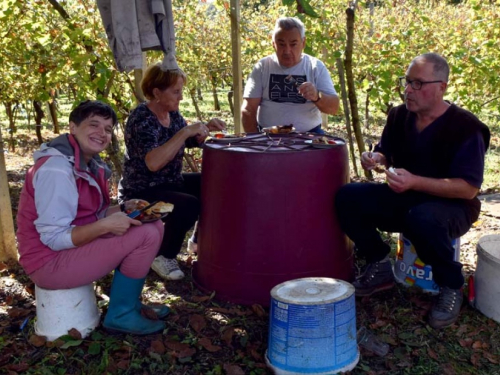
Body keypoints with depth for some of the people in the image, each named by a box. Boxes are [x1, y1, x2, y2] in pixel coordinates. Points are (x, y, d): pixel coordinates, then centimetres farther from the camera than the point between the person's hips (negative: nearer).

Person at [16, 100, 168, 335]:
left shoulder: (90, 164, 6)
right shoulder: (57, 169, -23)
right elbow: (54, 238, -24)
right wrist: (106, 225, -29)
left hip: (76, 245, 10)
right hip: (50, 261, -10)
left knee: (154, 226, 7)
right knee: (145, 236, -19)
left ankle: (129, 301, 14)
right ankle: (121, 314, -2)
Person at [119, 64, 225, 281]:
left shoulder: (171, 112, 2)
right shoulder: (141, 119, -22)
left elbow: (191, 141, 16)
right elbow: (153, 163, -37)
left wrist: (207, 128, -4)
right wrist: (185, 132, -35)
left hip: (171, 182, 9)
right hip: (142, 193, -8)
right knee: (188, 205, -31)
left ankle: (199, 241, 17)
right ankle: (164, 257, -7)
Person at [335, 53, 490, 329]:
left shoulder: (465, 127, -18)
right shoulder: (400, 115, 1)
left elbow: (468, 189, -22)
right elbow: (387, 153, 17)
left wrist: (415, 182, -34)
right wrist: (376, 158, -9)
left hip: (451, 206, -6)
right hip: (404, 201, 6)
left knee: (423, 219, -41)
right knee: (348, 198, -16)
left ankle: (451, 287, -12)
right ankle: (379, 267, 1)